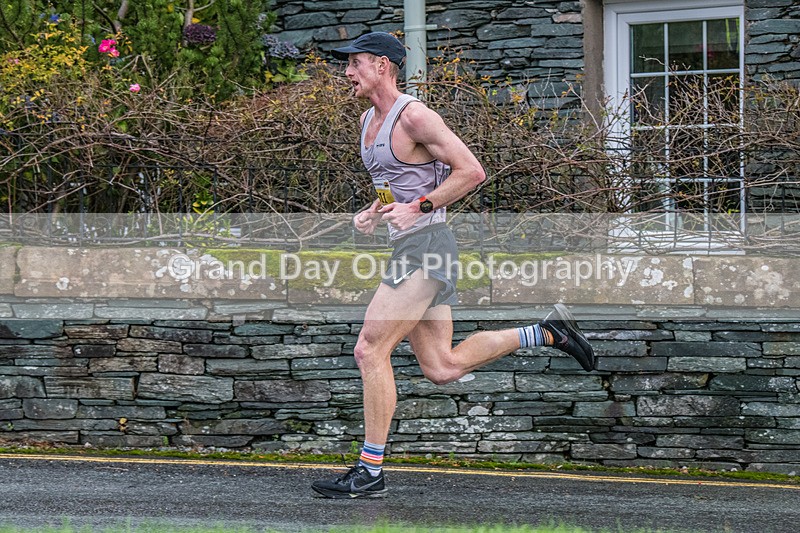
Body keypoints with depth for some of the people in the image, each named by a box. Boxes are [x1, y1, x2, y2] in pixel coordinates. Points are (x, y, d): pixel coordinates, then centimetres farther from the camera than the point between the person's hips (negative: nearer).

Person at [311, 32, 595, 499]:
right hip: (408, 249, 10)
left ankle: (370, 472, -6)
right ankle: (550, 333, 17)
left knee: (370, 351, -11)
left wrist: (417, 209, -19)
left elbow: (472, 171, -15)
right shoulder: (369, 120, 16)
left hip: (426, 245, -10)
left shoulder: (413, 116, -12)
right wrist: (372, 213, 10)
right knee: (442, 369, 8)